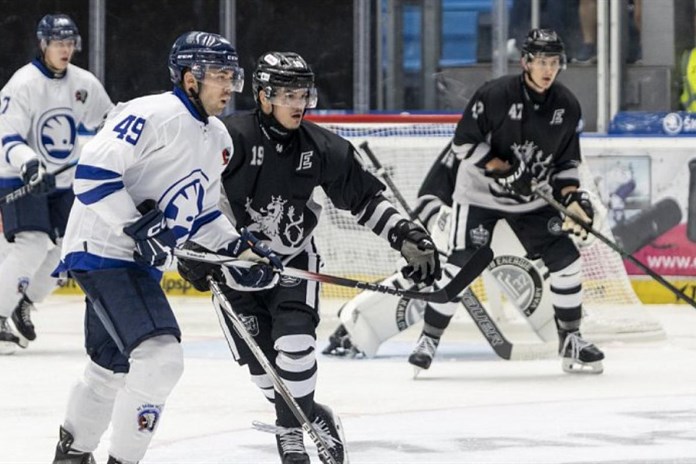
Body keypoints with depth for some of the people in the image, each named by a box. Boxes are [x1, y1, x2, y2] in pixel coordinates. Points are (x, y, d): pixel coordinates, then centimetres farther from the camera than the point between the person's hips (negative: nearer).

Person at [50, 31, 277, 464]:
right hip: (104, 250, -10)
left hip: (141, 263, 10)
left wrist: (238, 249, 8)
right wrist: (136, 225, -27)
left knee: (113, 367, 24)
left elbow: (202, 213, 23)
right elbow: (93, 172, -23)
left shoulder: (218, 140, 13)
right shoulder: (154, 116, -17)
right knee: (161, 358, -20)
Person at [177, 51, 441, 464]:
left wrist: (407, 236, -5)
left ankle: (292, 426, -1)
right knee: (257, 351, -4)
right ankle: (302, 413, 19)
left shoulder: (323, 149, -9)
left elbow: (364, 197, 3)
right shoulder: (230, 138, -21)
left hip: (294, 256, 1)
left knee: (294, 339, -18)